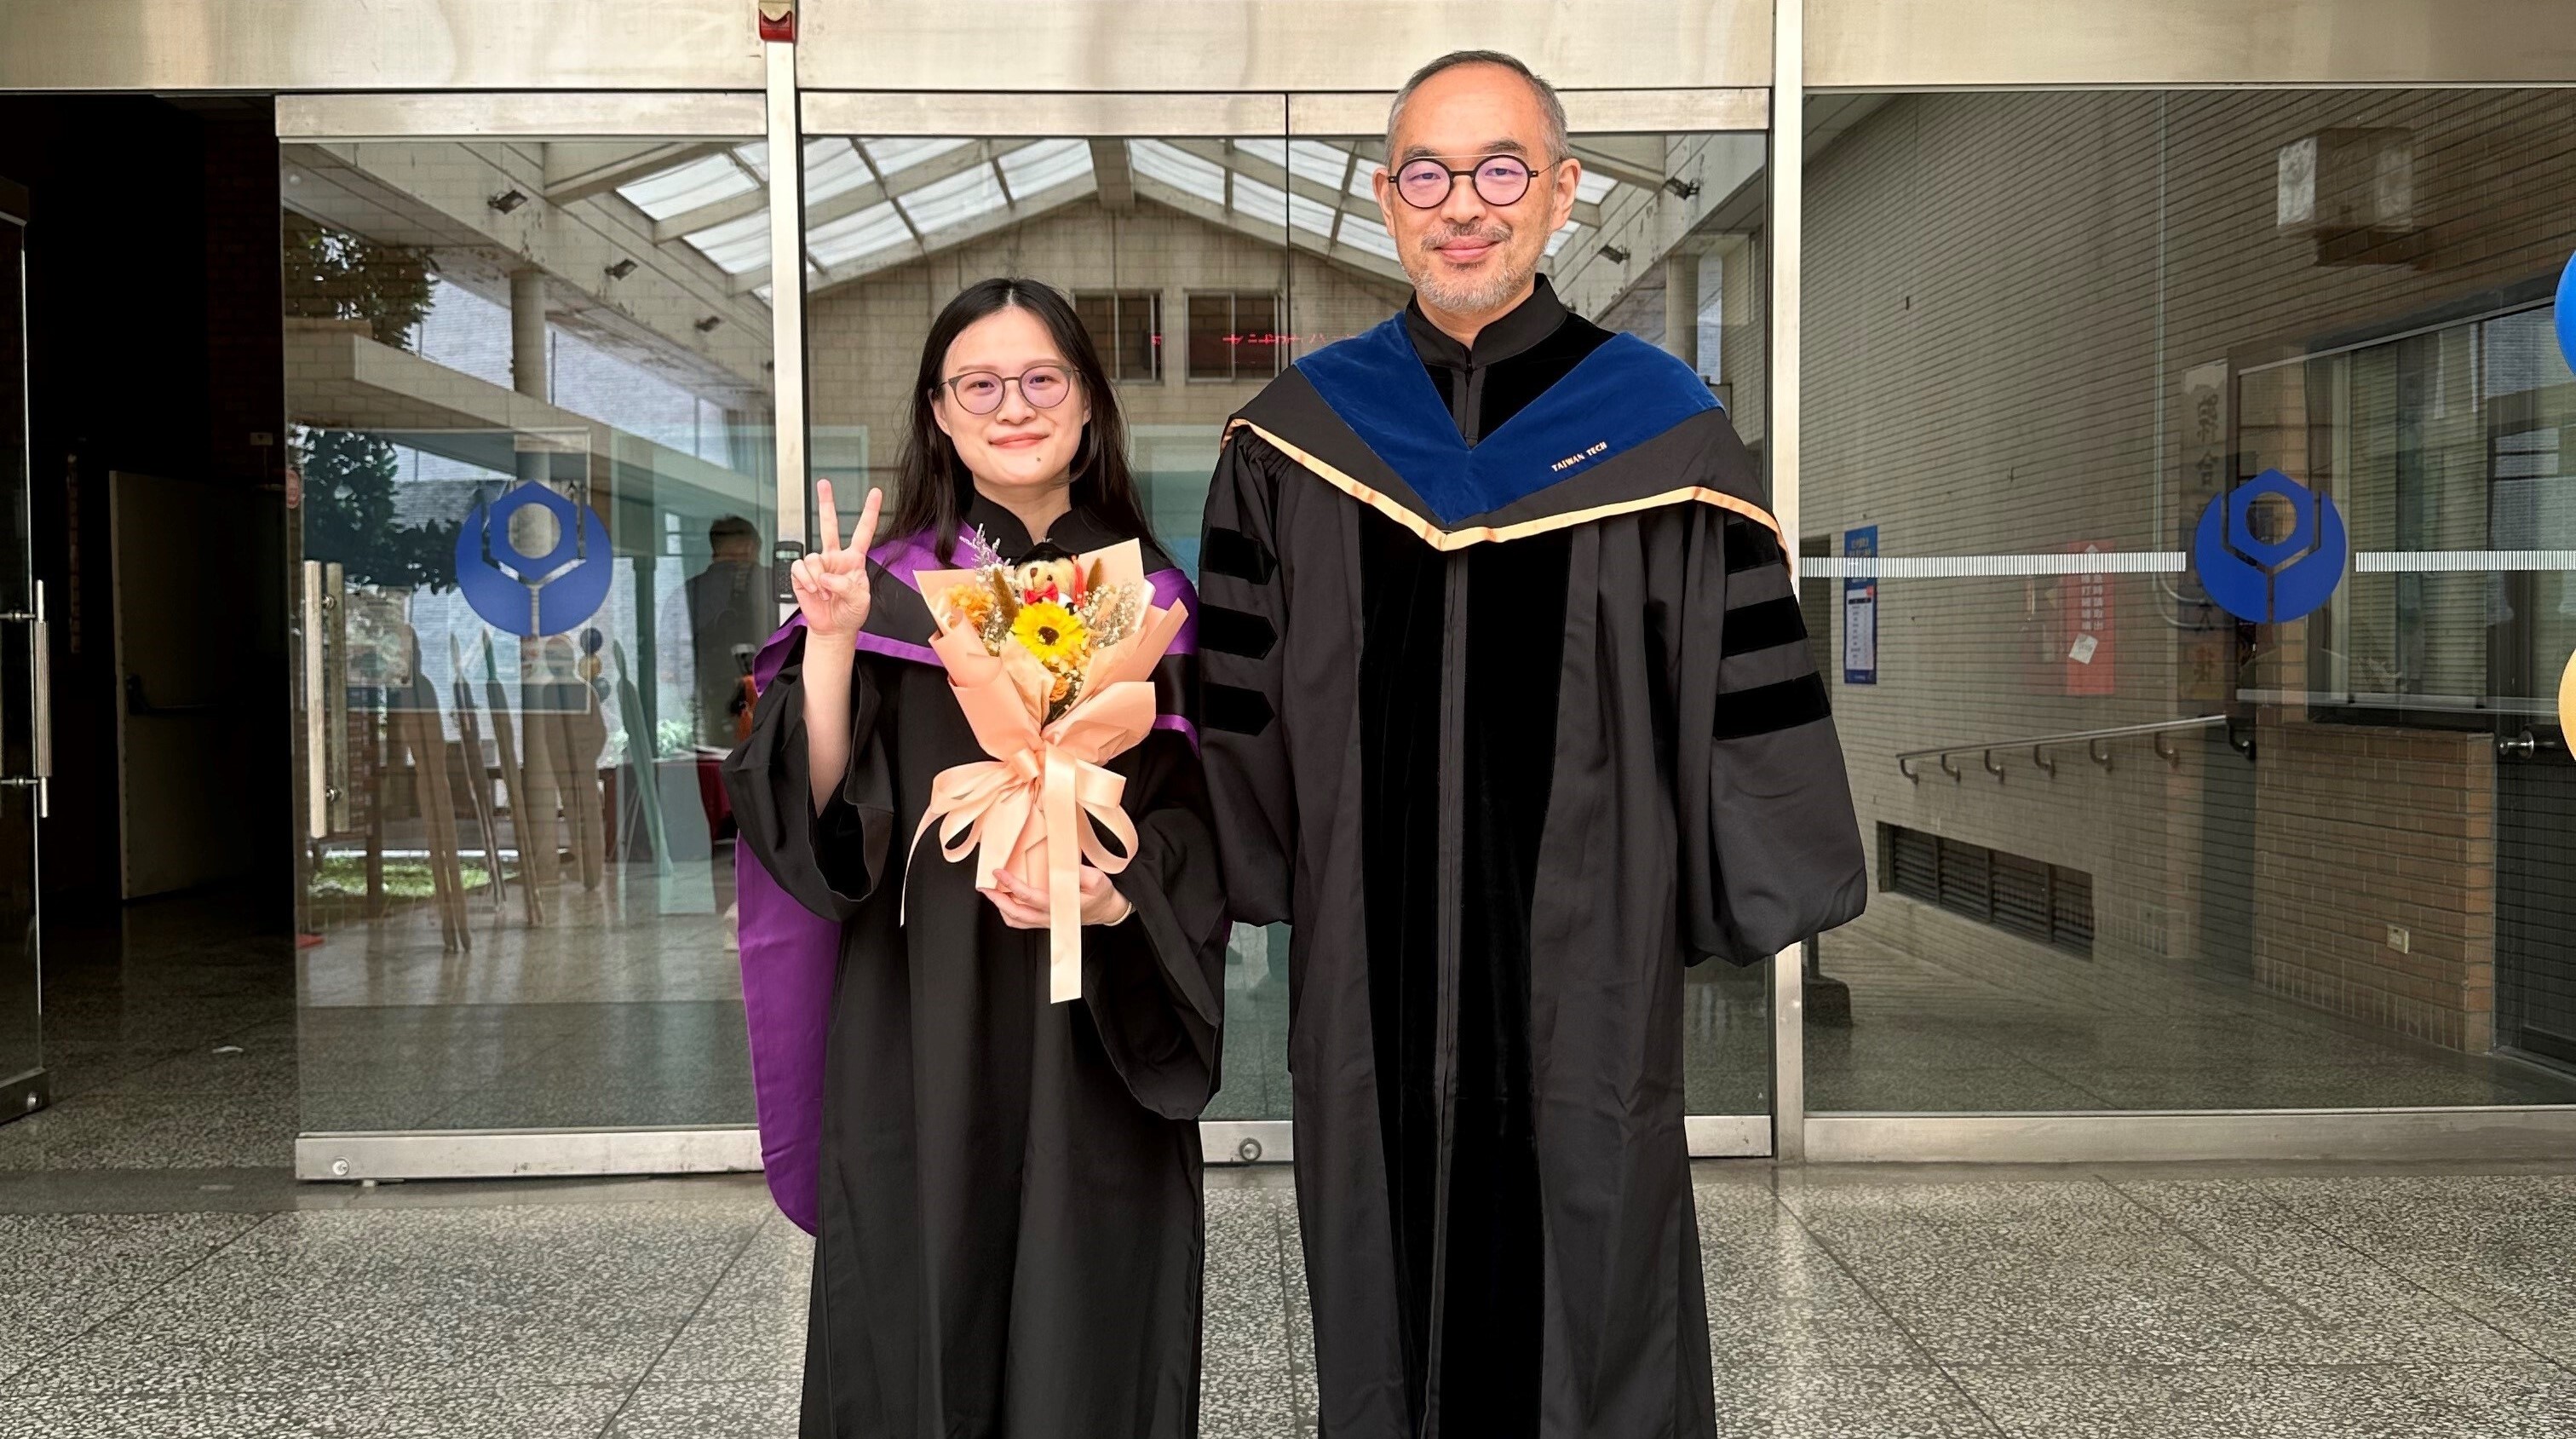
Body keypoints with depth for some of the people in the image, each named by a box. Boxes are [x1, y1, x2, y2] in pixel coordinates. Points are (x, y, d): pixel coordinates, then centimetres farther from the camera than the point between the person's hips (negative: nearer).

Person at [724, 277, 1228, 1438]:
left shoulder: (1152, 596, 5)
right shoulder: (887, 590, 2)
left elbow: (1197, 825, 4)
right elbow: (812, 818, -6)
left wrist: (1114, 898, -15)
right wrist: (829, 640, -18)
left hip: (1099, 1039, 1)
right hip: (922, 1028, -1)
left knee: (1090, 1342, 7)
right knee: (922, 1328, 5)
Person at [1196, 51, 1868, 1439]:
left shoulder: (1666, 439, -4)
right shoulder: (1294, 437, 2)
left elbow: (1747, 703, -2)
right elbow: (1237, 702, 7)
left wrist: (1734, 897, -3)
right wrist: (1263, 882, 4)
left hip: (1586, 973, -2)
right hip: (1367, 972, 2)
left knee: (1585, 1281, 12)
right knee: (1383, 1307, 16)